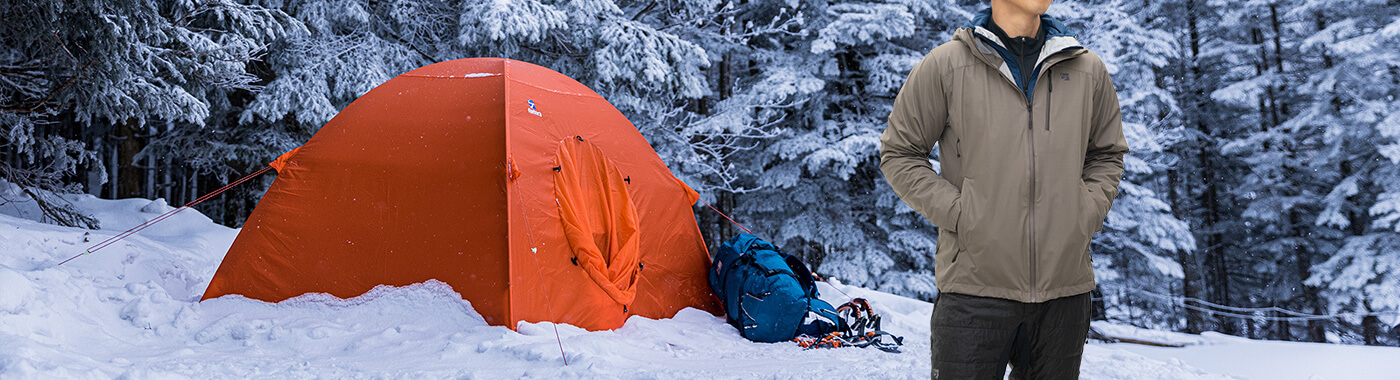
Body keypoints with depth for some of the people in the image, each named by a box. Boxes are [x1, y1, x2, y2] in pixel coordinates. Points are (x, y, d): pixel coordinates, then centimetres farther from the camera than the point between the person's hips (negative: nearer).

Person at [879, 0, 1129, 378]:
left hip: (1066, 284, 4)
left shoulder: (1089, 70, 10)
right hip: (975, 282, -3)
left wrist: (1085, 215, 4)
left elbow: (1107, 155, 21)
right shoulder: (945, 66, -1)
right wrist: (957, 214, -9)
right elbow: (899, 152, 2)